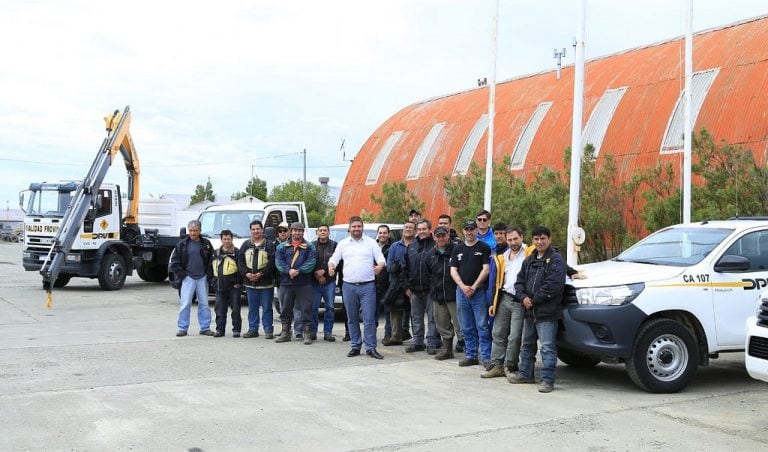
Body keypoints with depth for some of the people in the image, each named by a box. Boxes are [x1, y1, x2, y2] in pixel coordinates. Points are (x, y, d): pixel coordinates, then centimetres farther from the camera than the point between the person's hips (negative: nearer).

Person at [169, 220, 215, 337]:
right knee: (185, 304, -4)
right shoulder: (182, 244, 2)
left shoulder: (206, 244, 6)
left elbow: (212, 260, 9)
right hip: (188, 278, -2)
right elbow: (175, 261, 3)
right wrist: (181, 273, -5)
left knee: (204, 304, 6)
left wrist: (208, 274, -1)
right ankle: (182, 328, 3)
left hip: (202, 278, 2)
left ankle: (205, 327, 13)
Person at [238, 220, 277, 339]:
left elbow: (273, 262, -10)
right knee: (252, 308, 11)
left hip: (266, 282, -4)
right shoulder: (246, 245, 12)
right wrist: (246, 273, -8)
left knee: (267, 308, 1)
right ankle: (253, 329, 18)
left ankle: (268, 330, 7)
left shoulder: (269, 244, -2)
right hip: (249, 282, 4)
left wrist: (261, 274, -17)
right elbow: (240, 261, 7)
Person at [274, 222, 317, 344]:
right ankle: (285, 333, 20)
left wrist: (298, 271, -19)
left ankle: (307, 333, 3)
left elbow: (311, 262, -7)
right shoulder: (282, 247, 11)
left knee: (306, 309, -3)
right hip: (286, 283, 2)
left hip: (304, 283, -2)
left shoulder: (309, 247, 7)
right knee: (285, 309, 9)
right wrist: (288, 270, -17)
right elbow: (278, 262, -1)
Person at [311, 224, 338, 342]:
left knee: (330, 307, 1)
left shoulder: (334, 245, 3)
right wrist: (317, 274, -8)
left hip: (330, 282, -1)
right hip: (315, 282, 1)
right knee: (313, 308, 1)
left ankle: (328, 332, 8)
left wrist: (324, 270, -12)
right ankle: (313, 332, 10)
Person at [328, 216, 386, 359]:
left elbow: (381, 259, 1)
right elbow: (333, 259, 10)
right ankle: (355, 346, 17)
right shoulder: (343, 244, 12)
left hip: (367, 286, -2)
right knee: (352, 319, 9)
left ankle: (371, 348, -2)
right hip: (349, 286, 3)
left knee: (369, 319, -6)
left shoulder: (371, 242, 6)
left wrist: (380, 266, -22)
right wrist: (331, 267, -13)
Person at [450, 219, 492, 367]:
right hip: (461, 291, 4)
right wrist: (463, 287, -6)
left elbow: (486, 269, -6)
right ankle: (471, 355, 17)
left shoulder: (484, 248, 1)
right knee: (467, 327, 9)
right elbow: (453, 270, 7)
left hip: (479, 291, -4)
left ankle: (486, 357, -3)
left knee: (482, 326, -6)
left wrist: (473, 287, -10)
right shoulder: (457, 249, 13)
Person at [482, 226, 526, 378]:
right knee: (498, 334, 7)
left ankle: (510, 366, 9)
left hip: (519, 301, -6)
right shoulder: (502, 257, 16)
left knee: (515, 336, -2)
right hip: (504, 299, 6)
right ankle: (497, 365, 14)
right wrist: (493, 303, 15)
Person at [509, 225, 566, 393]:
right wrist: (523, 297, -6)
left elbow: (553, 285, -19)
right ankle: (525, 374, 31)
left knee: (547, 347, -7)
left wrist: (533, 300, -15)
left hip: (547, 312, -8)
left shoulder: (556, 260, -8)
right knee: (527, 345, 18)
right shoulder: (529, 260, 16)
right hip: (529, 311, 8)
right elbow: (520, 280, 14)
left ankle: (548, 380, -2)